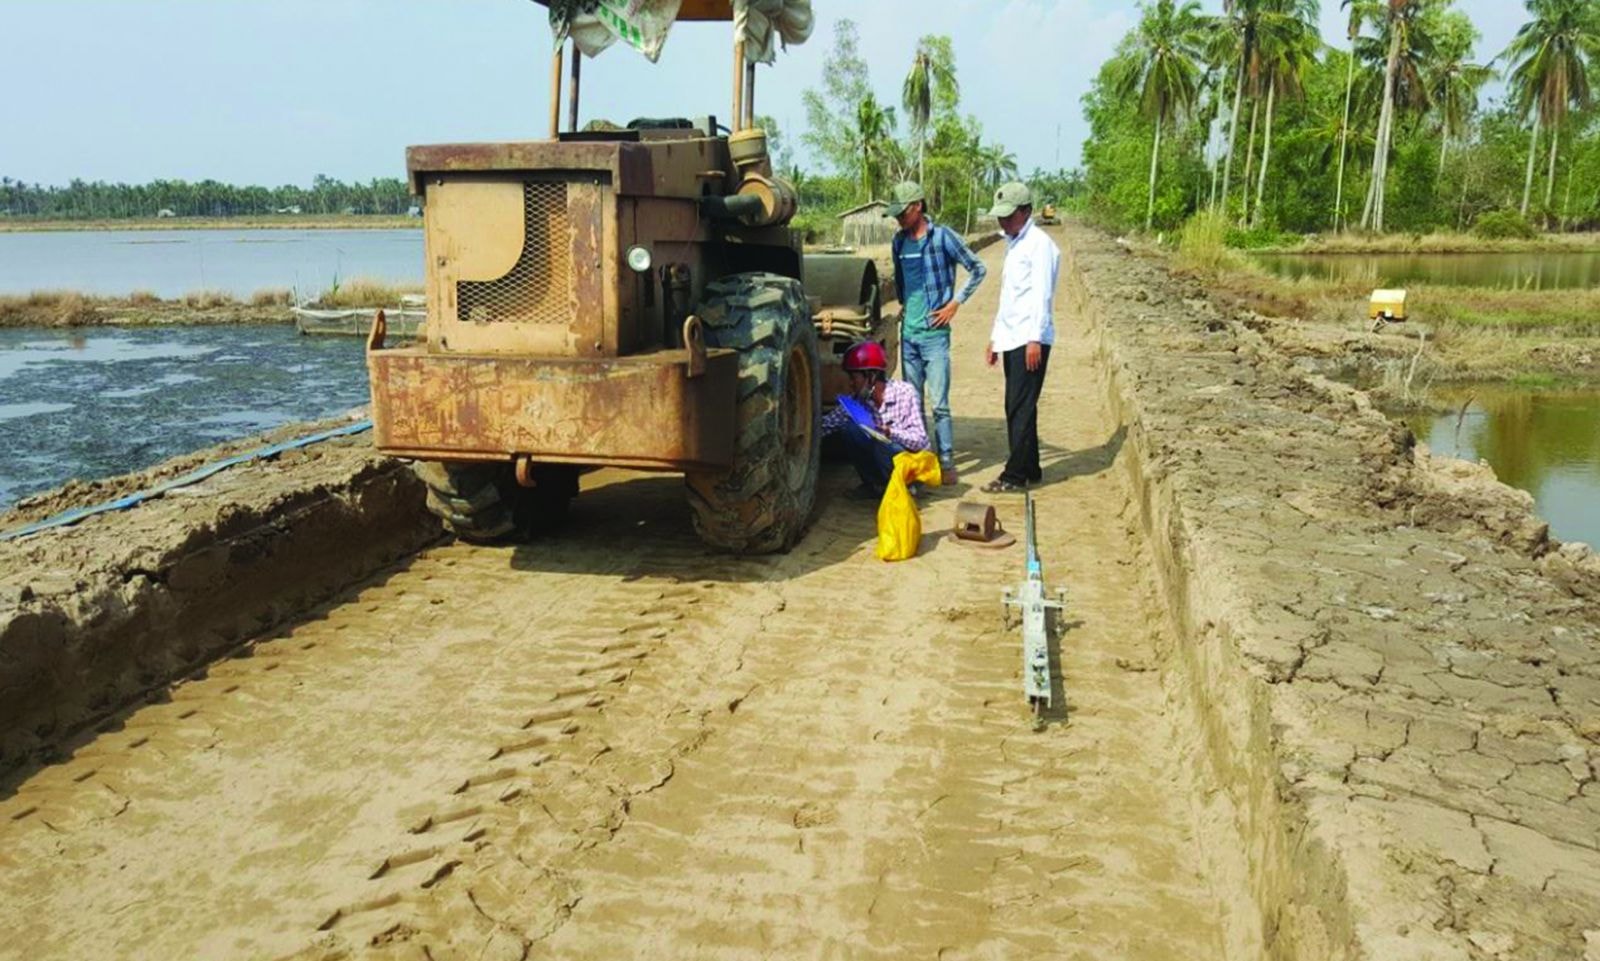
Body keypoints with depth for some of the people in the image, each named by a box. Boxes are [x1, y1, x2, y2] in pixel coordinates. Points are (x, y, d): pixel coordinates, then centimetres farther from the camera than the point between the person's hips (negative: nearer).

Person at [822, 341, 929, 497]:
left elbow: (920, 440, -18)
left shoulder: (904, 392, -16)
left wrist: (890, 432, -34)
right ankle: (874, 485, -4)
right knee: (846, 430, -15)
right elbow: (826, 424, -5)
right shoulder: (857, 399, -1)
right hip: (886, 455, 6)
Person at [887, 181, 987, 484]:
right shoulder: (899, 241, 9)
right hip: (908, 331, 6)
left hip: (934, 332, -6)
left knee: (939, 403, -6)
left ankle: (947, 462, 0)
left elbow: (978, 269, -3)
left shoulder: (942, 236, -8)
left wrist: (955, 303, -6)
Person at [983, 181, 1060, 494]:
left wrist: (1035, 339, -21)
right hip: (1011, 339, 9)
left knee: (1021, 408, -7)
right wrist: (995, 336, 21)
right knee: (1016, 408, 10)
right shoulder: (1012, 245, 19)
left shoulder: (1039, 245, -9)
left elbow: (1041, 295, -16)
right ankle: (1029, 469, 18)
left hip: (1029, 340, -9)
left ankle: (1016, 474, -3)